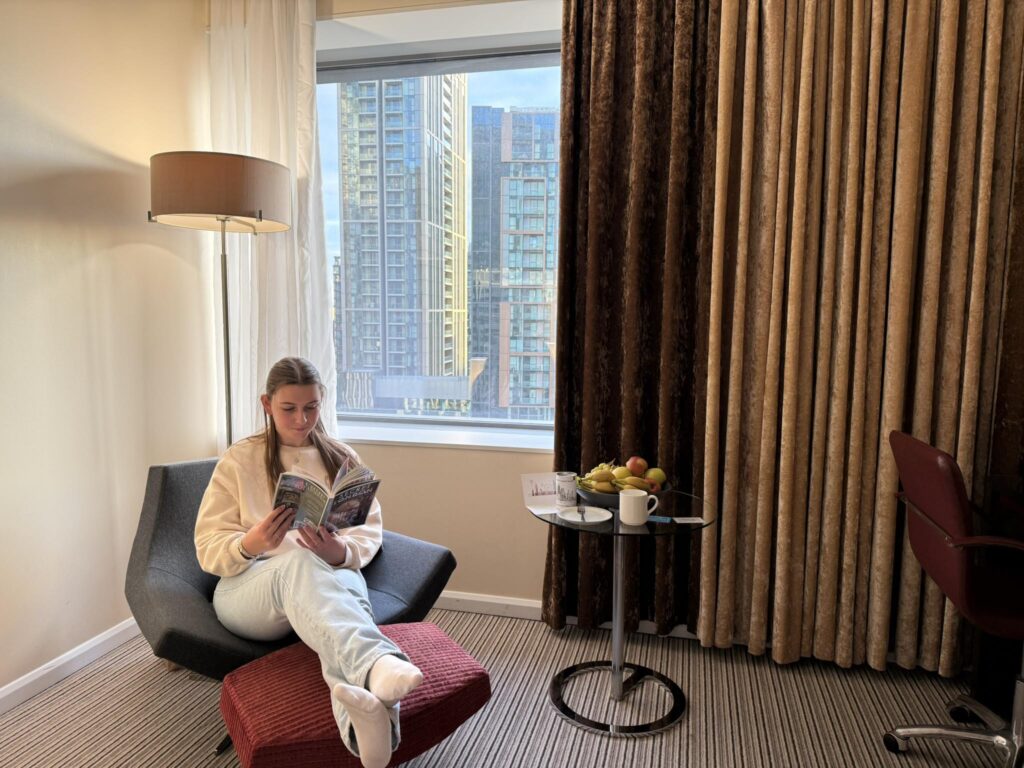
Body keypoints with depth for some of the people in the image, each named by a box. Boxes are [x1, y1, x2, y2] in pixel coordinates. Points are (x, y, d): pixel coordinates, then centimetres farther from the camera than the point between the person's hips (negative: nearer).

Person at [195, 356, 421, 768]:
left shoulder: (342, 458, 14)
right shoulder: (238, 460, 9)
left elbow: (369, 531, 8)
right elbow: (209, 550, 3)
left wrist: (342, 553, -17)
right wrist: (250, 545, -21)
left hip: (331, 577, 2)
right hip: (248, 588, -2)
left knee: (345, 583, -38)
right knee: (300, 563, -40)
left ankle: (363, 712, -67)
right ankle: (376, 664, -68)